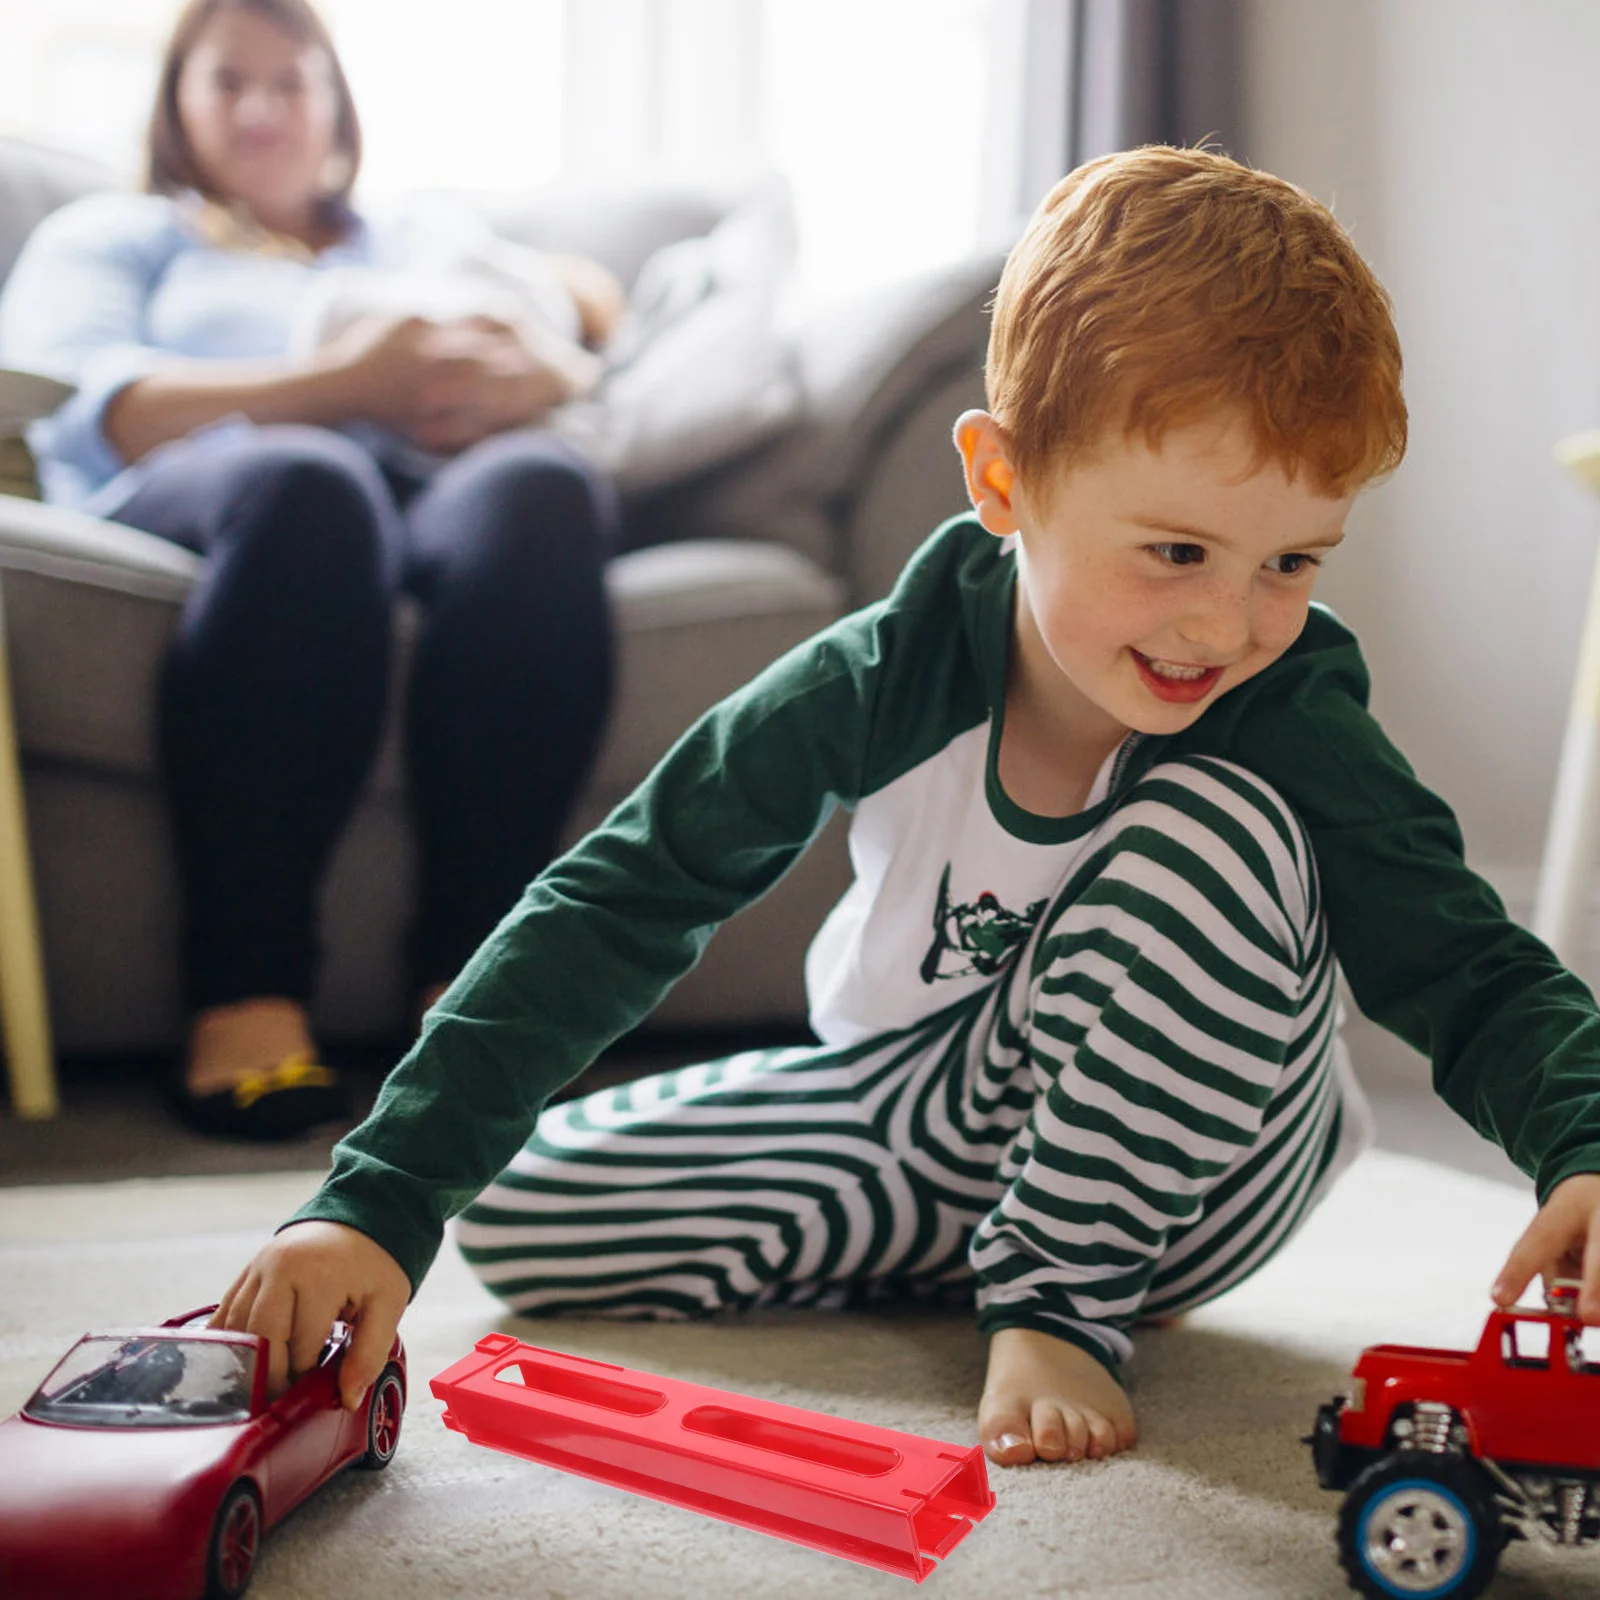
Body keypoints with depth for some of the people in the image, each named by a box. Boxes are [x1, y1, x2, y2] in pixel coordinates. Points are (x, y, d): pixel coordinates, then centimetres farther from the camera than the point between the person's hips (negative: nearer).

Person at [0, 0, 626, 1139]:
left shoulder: (429, 237, 40)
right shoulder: (110, 235, 31)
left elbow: (598, 316, 24)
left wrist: (545, 373, -4)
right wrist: (336, 384, -6)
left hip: (446, 483, 2)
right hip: (201, 484, -2)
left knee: (540, 487, -36)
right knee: (310, 487, -40)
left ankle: (469, 977, -43)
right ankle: (248, 996, -43)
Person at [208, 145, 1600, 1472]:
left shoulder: (1297, 733, -24)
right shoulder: (892, 680, -24)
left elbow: (1486, 982, -21)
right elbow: (610, 910, -24)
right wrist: (380, 1201, -32)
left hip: (1165, 1169, -2)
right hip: (917, 1112, 3)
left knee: (1215, 831, -32)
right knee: (515, 1216, -7)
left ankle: (1063, 1295, -16)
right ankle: (956, 1237, 4)